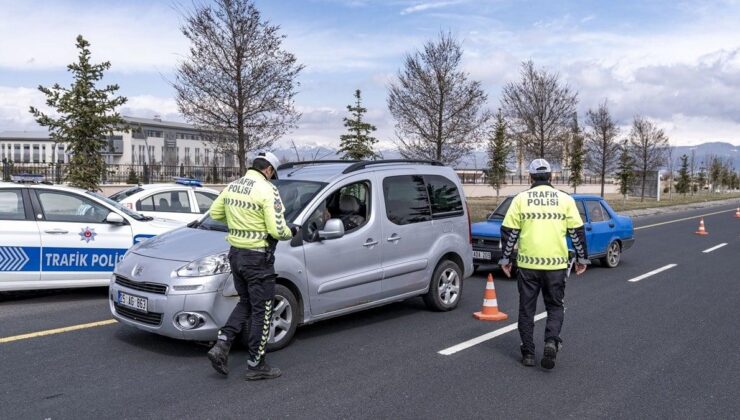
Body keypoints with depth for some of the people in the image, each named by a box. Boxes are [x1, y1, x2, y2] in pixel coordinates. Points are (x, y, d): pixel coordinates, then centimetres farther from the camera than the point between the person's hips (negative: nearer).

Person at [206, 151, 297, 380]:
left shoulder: (233, 186, 7)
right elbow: (277, 230, -20)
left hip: (236, 253, 8)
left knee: (245, 303, 23)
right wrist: (291, 231, 0)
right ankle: (256, 366, 14)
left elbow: (215, 212, 17)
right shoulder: (267, 190, -16)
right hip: (257, 257, -7)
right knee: (261, 311, 5)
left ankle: (221, 346, 11)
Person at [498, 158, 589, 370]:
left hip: (528, 263, 0)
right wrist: (582, 258, 15)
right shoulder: (565, 199, 4)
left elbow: (508, 232, 0)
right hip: (556, 263, 1)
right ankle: (551, 341, -6)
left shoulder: (521, 199, 1)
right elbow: (577, 231, 5)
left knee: (526, 309, 11)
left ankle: (528, 352, 15)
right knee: (555, 306, 15)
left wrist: (505, 259, 9)